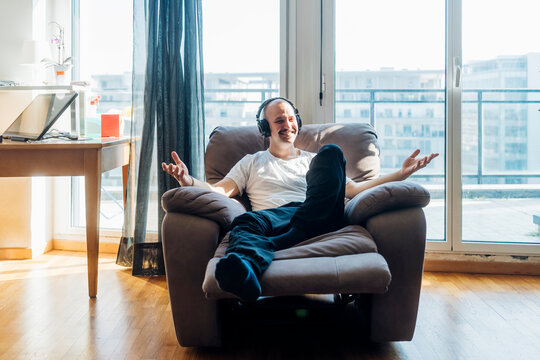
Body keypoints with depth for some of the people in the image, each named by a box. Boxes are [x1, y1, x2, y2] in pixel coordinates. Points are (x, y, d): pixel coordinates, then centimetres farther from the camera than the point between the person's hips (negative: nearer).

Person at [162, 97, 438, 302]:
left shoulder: (315, 161, 35)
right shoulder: (252, 163, 33)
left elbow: (354, 189, 23)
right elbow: (220, 190, 17)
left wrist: (400, 174, 11)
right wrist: (188, 181, -4)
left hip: (318, 216, 1)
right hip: (273, 218, -1)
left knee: (331, 152, -22)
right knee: (246, 222, -37)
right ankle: (243, 268, -77)